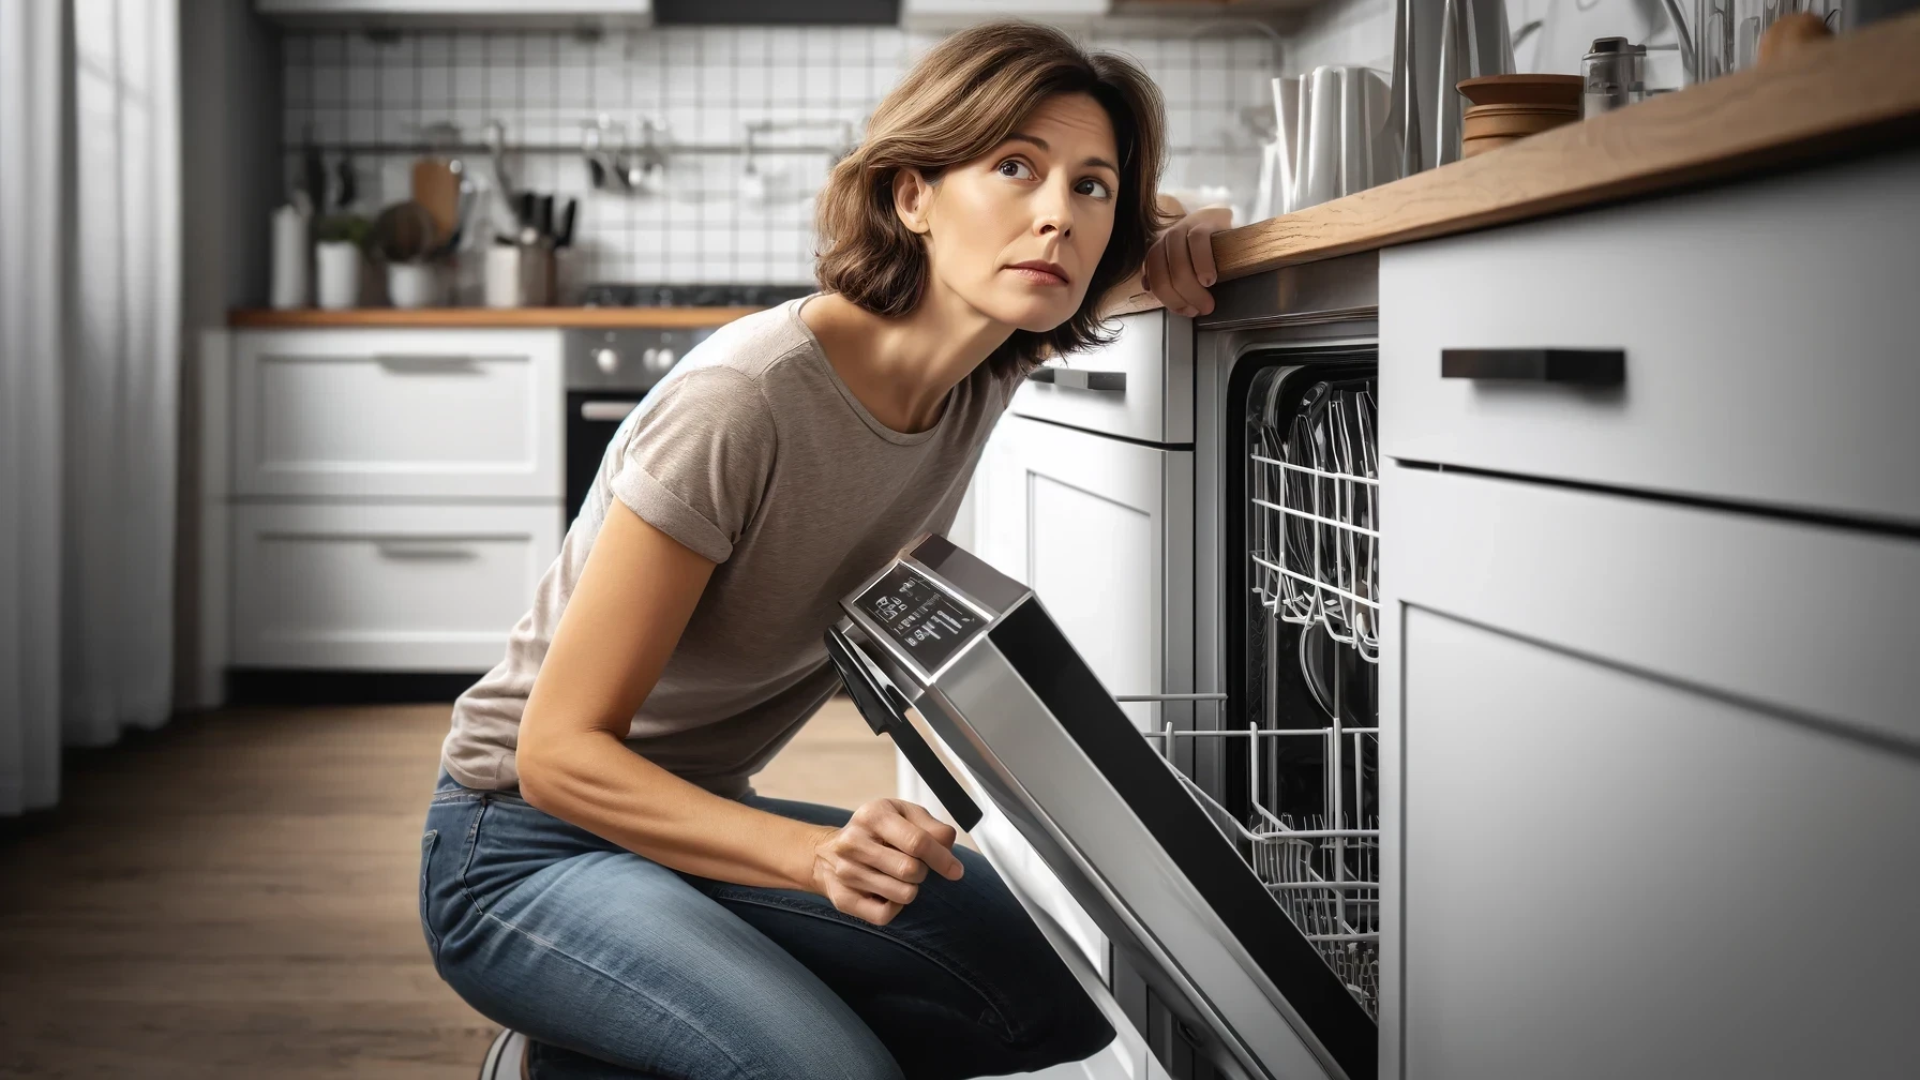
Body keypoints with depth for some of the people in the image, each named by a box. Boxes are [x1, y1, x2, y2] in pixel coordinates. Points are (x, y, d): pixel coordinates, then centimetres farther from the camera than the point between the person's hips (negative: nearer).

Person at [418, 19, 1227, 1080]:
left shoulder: (989, 365, -7)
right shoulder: (741, 405, -29)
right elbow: (560, 752, -25)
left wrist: (1163, 238, -5)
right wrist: (819, 855, -39)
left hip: (692, 819, 8)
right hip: (527, 845, -8)